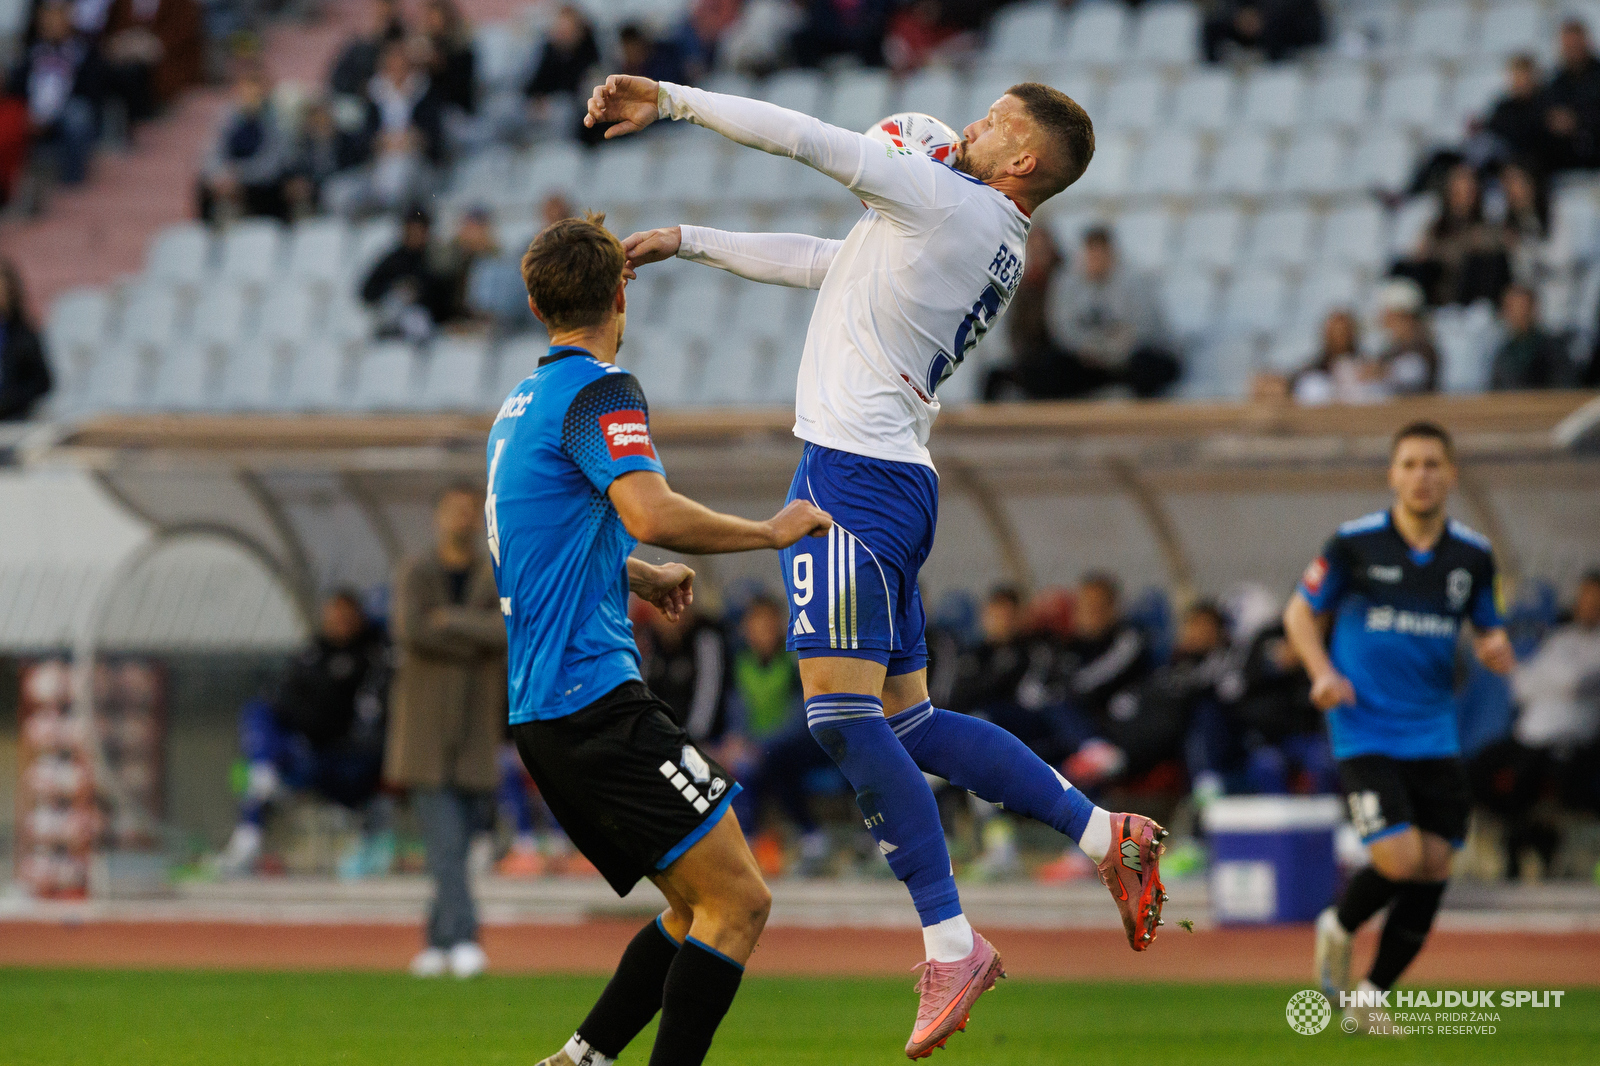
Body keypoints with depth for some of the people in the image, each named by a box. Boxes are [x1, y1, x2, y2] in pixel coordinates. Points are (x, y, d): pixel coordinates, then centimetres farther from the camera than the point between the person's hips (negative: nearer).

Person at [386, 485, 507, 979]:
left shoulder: (498, 579, 8)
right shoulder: (414, 573, 3)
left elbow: (507, 632, -11)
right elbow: (411, 632, -14)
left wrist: (450, 620, -14)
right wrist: (475, 645, -9)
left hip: (475, 736, 2)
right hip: (425, 729, -2)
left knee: (455, 845, 5)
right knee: (444, 842, -12)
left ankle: (437, 943, 15)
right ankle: (463, 940, -20)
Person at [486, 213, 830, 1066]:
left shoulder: (520, 405, 20)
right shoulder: (598, 390, -9)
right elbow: (650, 514, -26)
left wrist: (643, 576, 46)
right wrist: (770, 532, -14)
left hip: (542, 712, 10)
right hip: (597, 697, -10)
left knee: (701, 906, 13)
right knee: (737, 901, -10)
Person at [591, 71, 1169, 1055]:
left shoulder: (946, 200, -7)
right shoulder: (996, 252, 20)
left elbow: (800, 137, -8)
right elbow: (822, 263, 29)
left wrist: (668, 99, 0)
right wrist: (685, 242, 33)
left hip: (853, 475, -10)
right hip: (899, 483, 10)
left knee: (845, 715, -12)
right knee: (907, 721, 14)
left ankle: (952, 944, -14)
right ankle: (1107, 835, 11)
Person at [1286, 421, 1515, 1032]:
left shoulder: (1472, 556, 3)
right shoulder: (1355, 544, -6)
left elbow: (1487, 630, 17)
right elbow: (1301, 612, 5)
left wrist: (1496, 650, -8)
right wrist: (1322, 671, -12)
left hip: (1434, 737, 4)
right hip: (1366, 732, -4)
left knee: (1433, 869, 0)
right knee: (1399, 859, -17)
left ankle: (1373, 994, 17)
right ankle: (1338, 930, 15)